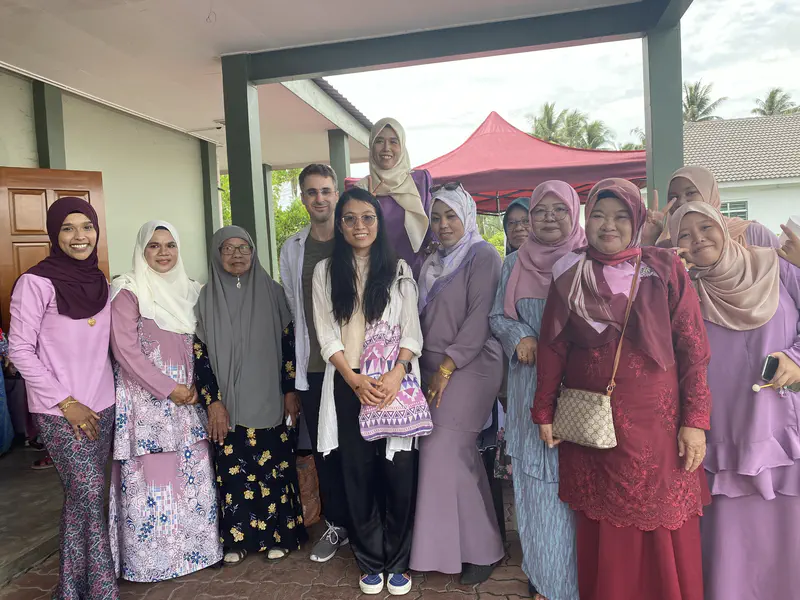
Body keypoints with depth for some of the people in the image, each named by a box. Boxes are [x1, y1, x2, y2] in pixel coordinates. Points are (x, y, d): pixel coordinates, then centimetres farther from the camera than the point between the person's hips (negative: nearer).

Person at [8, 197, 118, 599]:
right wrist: (65, 402, -12)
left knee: (81, 497, 12)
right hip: (59, 412, -5)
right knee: (89, 496, -5)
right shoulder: (36, 282, -11)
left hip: (101, 406, 5)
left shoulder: (98, 281, 6)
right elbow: (20, 350, -11)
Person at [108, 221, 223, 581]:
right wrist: (169, 389, -14)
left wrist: (194, 386, 1)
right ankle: (151, 558, 17)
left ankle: (194, 547, 25)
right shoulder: (128, 291, -7)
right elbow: (125, 350, -13)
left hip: (187, 398, 6)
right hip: (147, 399, -5)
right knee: (152, 477, 0)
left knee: (194, 476, 10)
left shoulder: (189, 290, 11)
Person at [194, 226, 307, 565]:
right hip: (229, 403, 0)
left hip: (269, 400, 0)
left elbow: (287, 343, 3)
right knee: (233, 469, 6)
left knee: (274, 465, 6)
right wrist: (212, 401, -7)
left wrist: (290, 391, -1)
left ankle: (278, 534, 22)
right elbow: (200, 353, -1)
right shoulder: (207, 298, 1)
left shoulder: (271, 292, 2)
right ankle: (238, 538, 23)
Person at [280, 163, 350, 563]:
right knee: (324, 449, 12)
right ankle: (336, 525, 29)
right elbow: (292, 308, 13)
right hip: (312, 366, 3)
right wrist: (300, 357, 11)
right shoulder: (292, 248, 8)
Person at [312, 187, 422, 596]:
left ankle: (397, 563, 18)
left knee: (399, 472, 0)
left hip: (394, 382, 0)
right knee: (359, 474, 6)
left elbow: (412, 331, 1)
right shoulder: (325, 271, 7)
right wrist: (355, 380, -11)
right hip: (348, 385, 1)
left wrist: (396, 373, -15)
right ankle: (371, 562, 23)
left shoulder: (399, 269, 6)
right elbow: (326, 335, 2)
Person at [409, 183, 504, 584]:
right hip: (434, 369, 6)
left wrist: (446, 367, -15)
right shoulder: (432, 264, 16)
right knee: (460, 458, 9)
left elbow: (480, 317, -14)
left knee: (445, 456, -8)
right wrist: (429, 369, 7)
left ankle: (481, 549, 9)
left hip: (468, 369, -6)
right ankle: (466, 542, 23)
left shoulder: (482, 256, -5)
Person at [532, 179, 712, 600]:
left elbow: (693, 347, -2)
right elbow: (552, 347, 5)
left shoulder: (666, 269, 0)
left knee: (664, 530, 7)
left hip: (655, 421, -1)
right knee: (600, 529, 13)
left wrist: (695, 420, -7)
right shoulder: (569, 276, 4)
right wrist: (544, 412, 3)